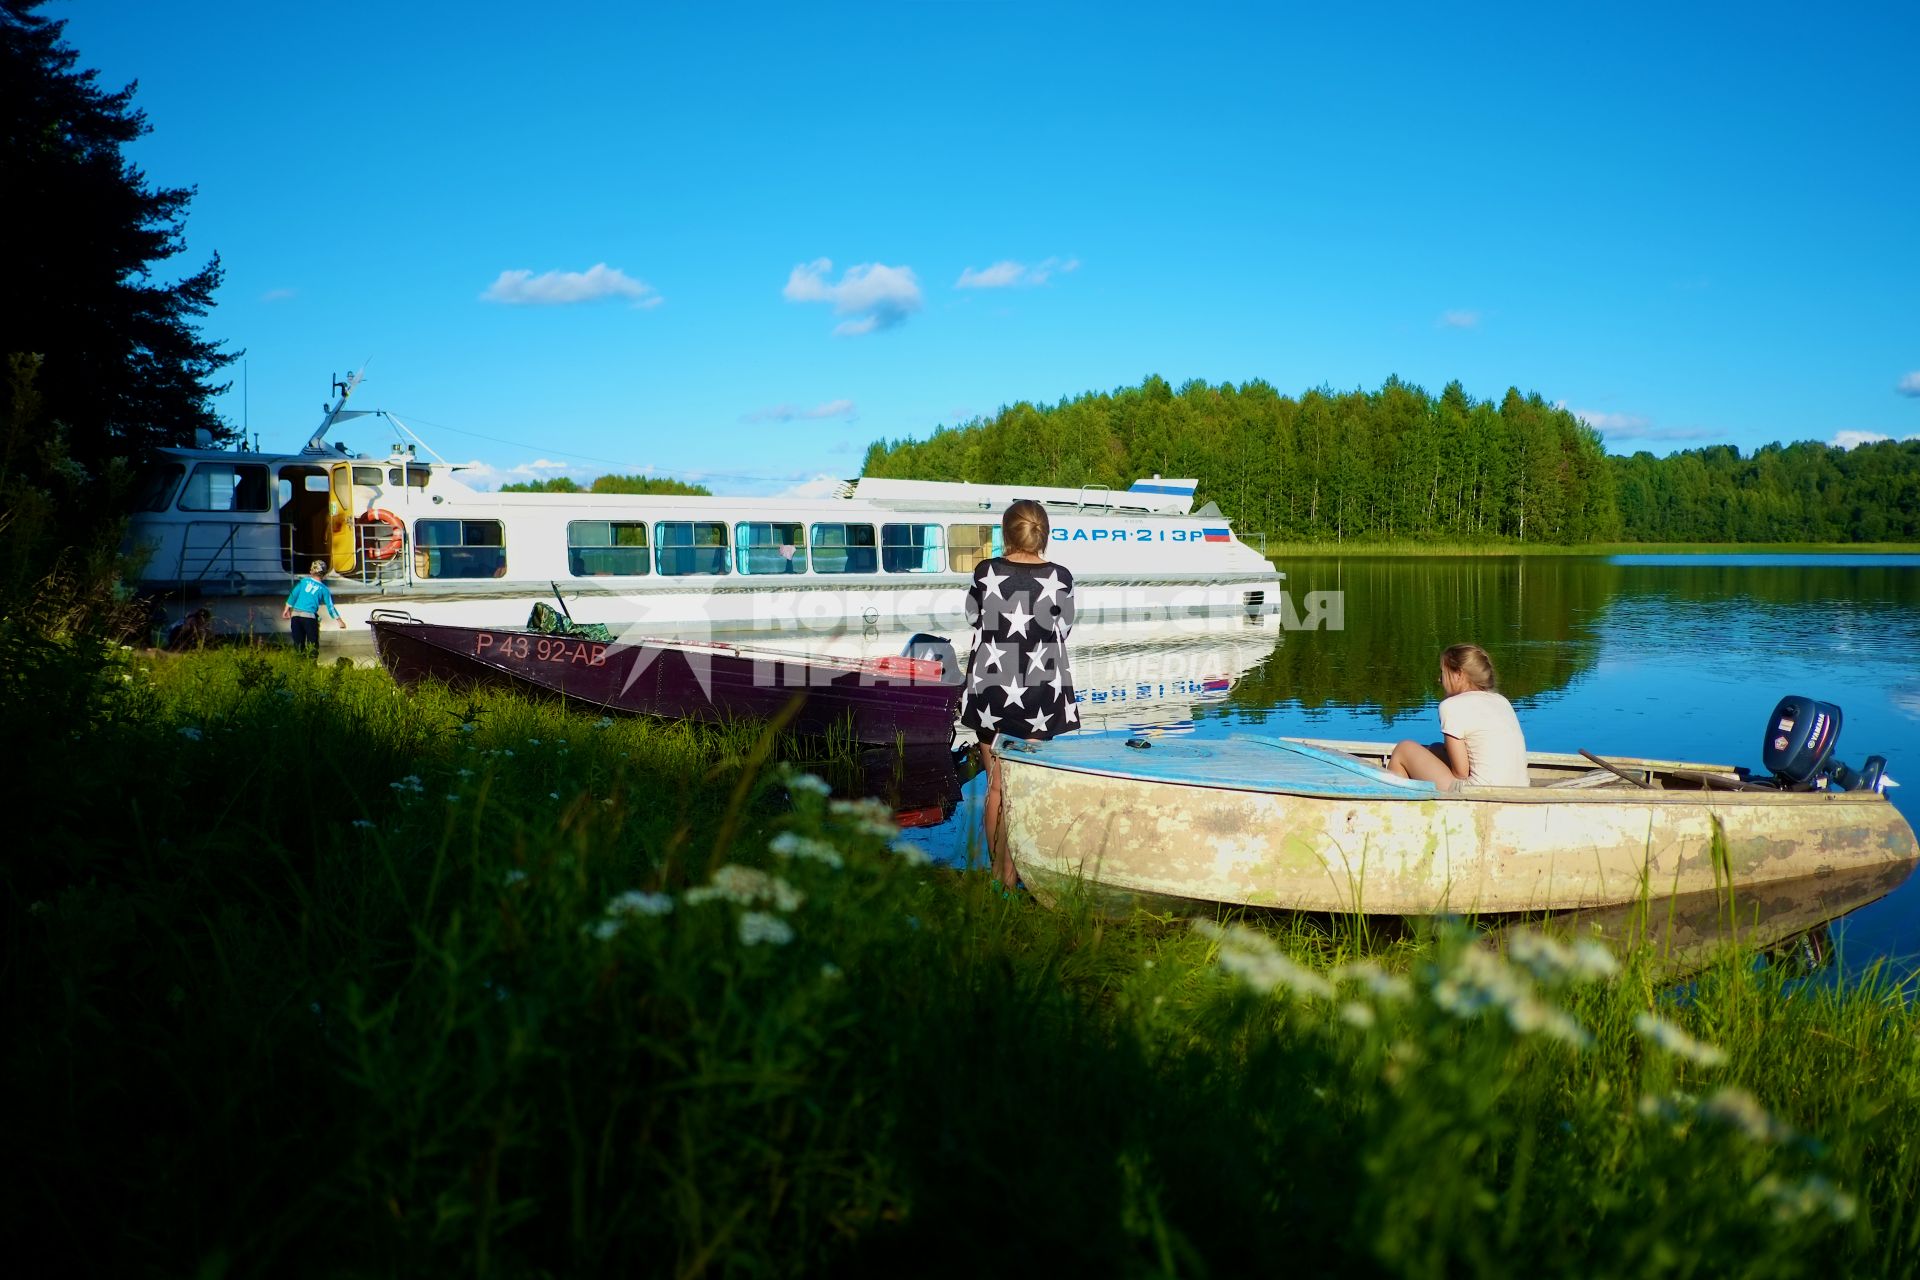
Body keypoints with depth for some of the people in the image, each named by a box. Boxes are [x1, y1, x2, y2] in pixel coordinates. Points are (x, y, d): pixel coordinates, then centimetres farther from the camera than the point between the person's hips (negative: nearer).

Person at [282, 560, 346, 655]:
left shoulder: (304, 581, 9)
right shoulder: (323, 589, 6)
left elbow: (293, 595, 4)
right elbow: (330, 607, 5)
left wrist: (286, 609, 13)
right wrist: (340, 621, 12)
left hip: (295, 614, 3)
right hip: (309, 615, -3)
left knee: (298, 642, 10)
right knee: (313, 643, 4)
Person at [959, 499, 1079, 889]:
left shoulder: (987, 572, -7)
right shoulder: (1059, 577, -7)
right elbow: (1064, 628, 5)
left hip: (992, 690, 0)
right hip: (1040, 693, 0)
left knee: (996, 785, 10)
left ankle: (998, 870, 15)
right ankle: (1014, 872, 9)